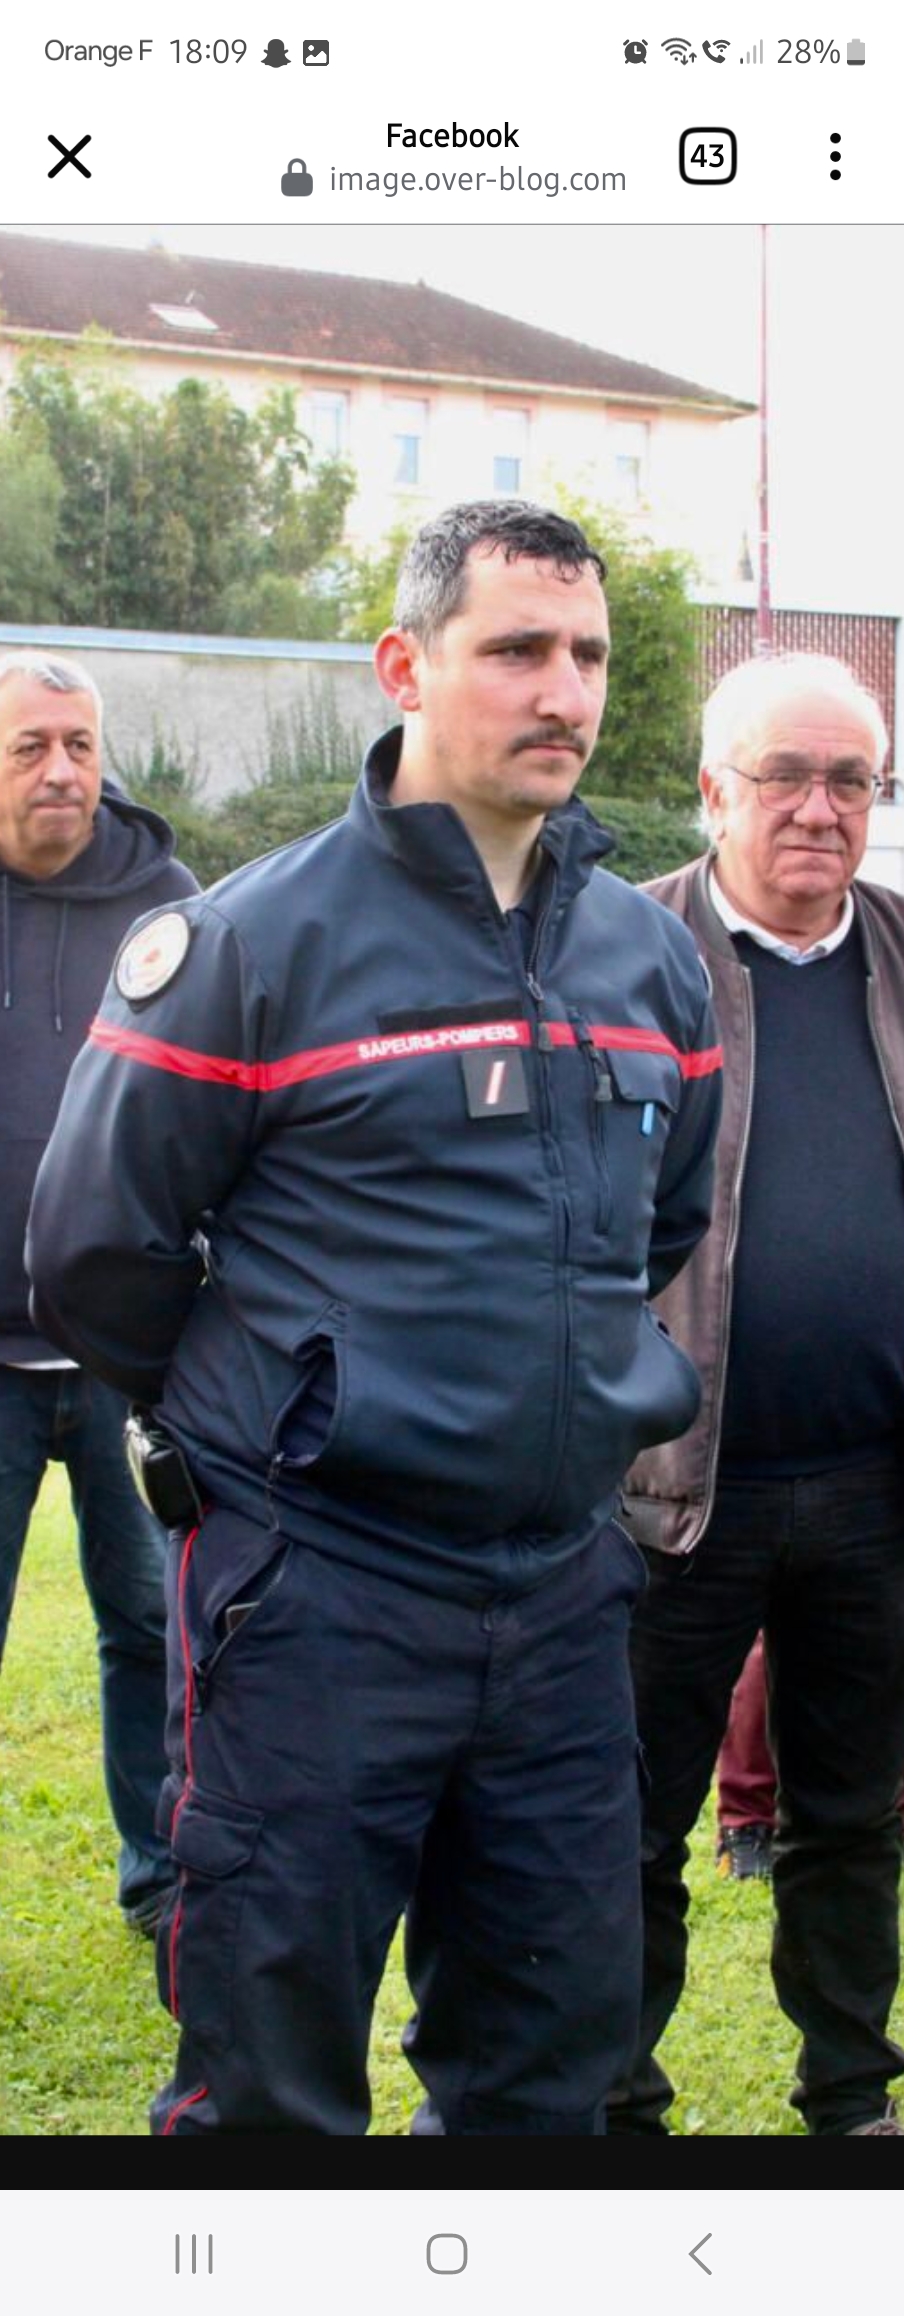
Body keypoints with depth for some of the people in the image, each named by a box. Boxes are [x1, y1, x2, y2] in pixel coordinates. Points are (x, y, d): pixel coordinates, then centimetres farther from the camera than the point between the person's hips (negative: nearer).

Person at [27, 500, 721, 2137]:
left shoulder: (652, 956, 8)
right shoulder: (256, 941, -10)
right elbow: (97, 1251, -4)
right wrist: (258, 1421, 8)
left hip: (565, 1587, 5)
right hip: (316, 1594, -5)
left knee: (552, 2060, 16)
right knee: (273, 2077, 5)